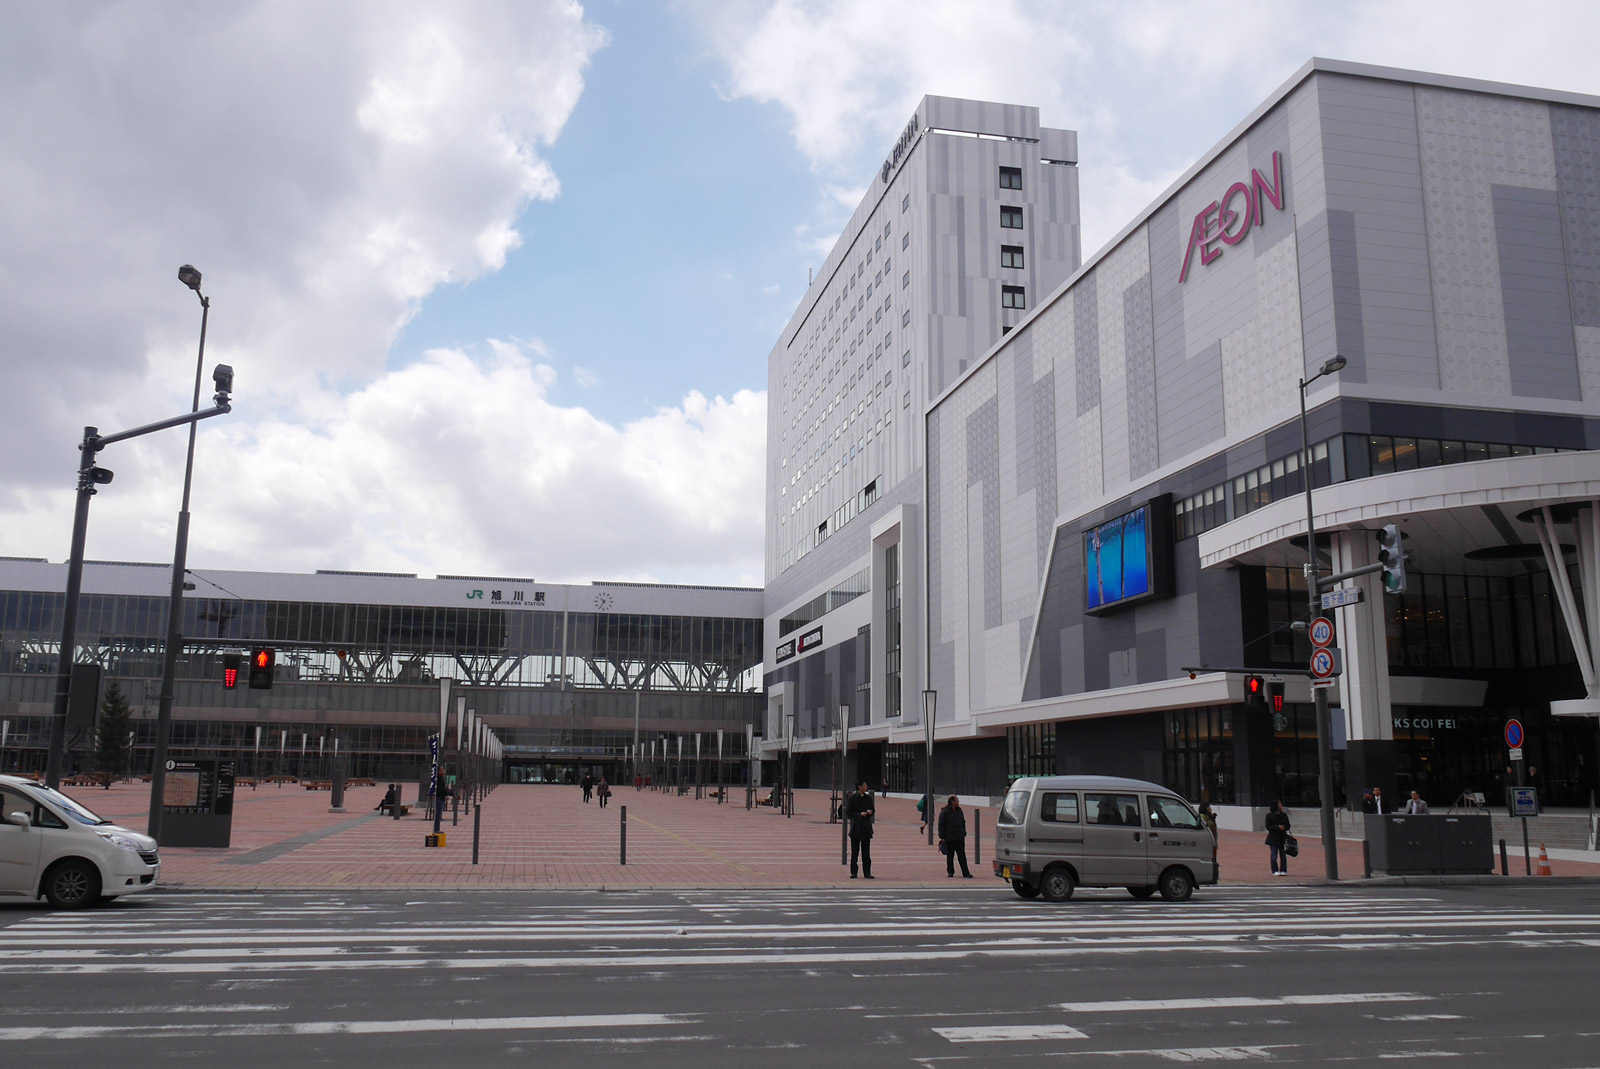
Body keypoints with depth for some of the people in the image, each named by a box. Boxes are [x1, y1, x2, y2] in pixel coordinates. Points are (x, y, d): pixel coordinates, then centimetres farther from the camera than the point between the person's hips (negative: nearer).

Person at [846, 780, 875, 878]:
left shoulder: (868, 797, 8)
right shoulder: (853, 798, -5)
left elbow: (872, 809, 18)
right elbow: (848, 813, -5)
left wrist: (870, 812, -5)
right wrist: (859, 814, -15)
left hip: (866, 827, 3)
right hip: (856, 827, -3)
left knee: (866, 852, 4)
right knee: (854, 851, 0)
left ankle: (867, 872, 9)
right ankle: (853, 873, 8)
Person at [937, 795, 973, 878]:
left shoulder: (959, 811, 12)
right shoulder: (944, 812, -6)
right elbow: (941, 825, -7)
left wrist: (963, 833, 12)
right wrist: (942, 837, -11)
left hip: (960, 838, 4)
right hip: (949, 838, -4)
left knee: (962, 856, 2)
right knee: (950, 856, 5)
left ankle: (966, 873, 1)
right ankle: (950, 871, 16)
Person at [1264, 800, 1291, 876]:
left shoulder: (1284, 815, 11)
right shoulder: (1269, 815, -2)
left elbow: (1288, 825, 12)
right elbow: (1268, 827, -7)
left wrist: (1284, 827, -11)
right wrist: (1278, 827, -19)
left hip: (1283, 838, 3)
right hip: (1273, 838, -3)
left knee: (1283, 855, 2)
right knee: (1274, 855, -4)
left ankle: (1283, 871, 10)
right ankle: (1275, 871, 3)